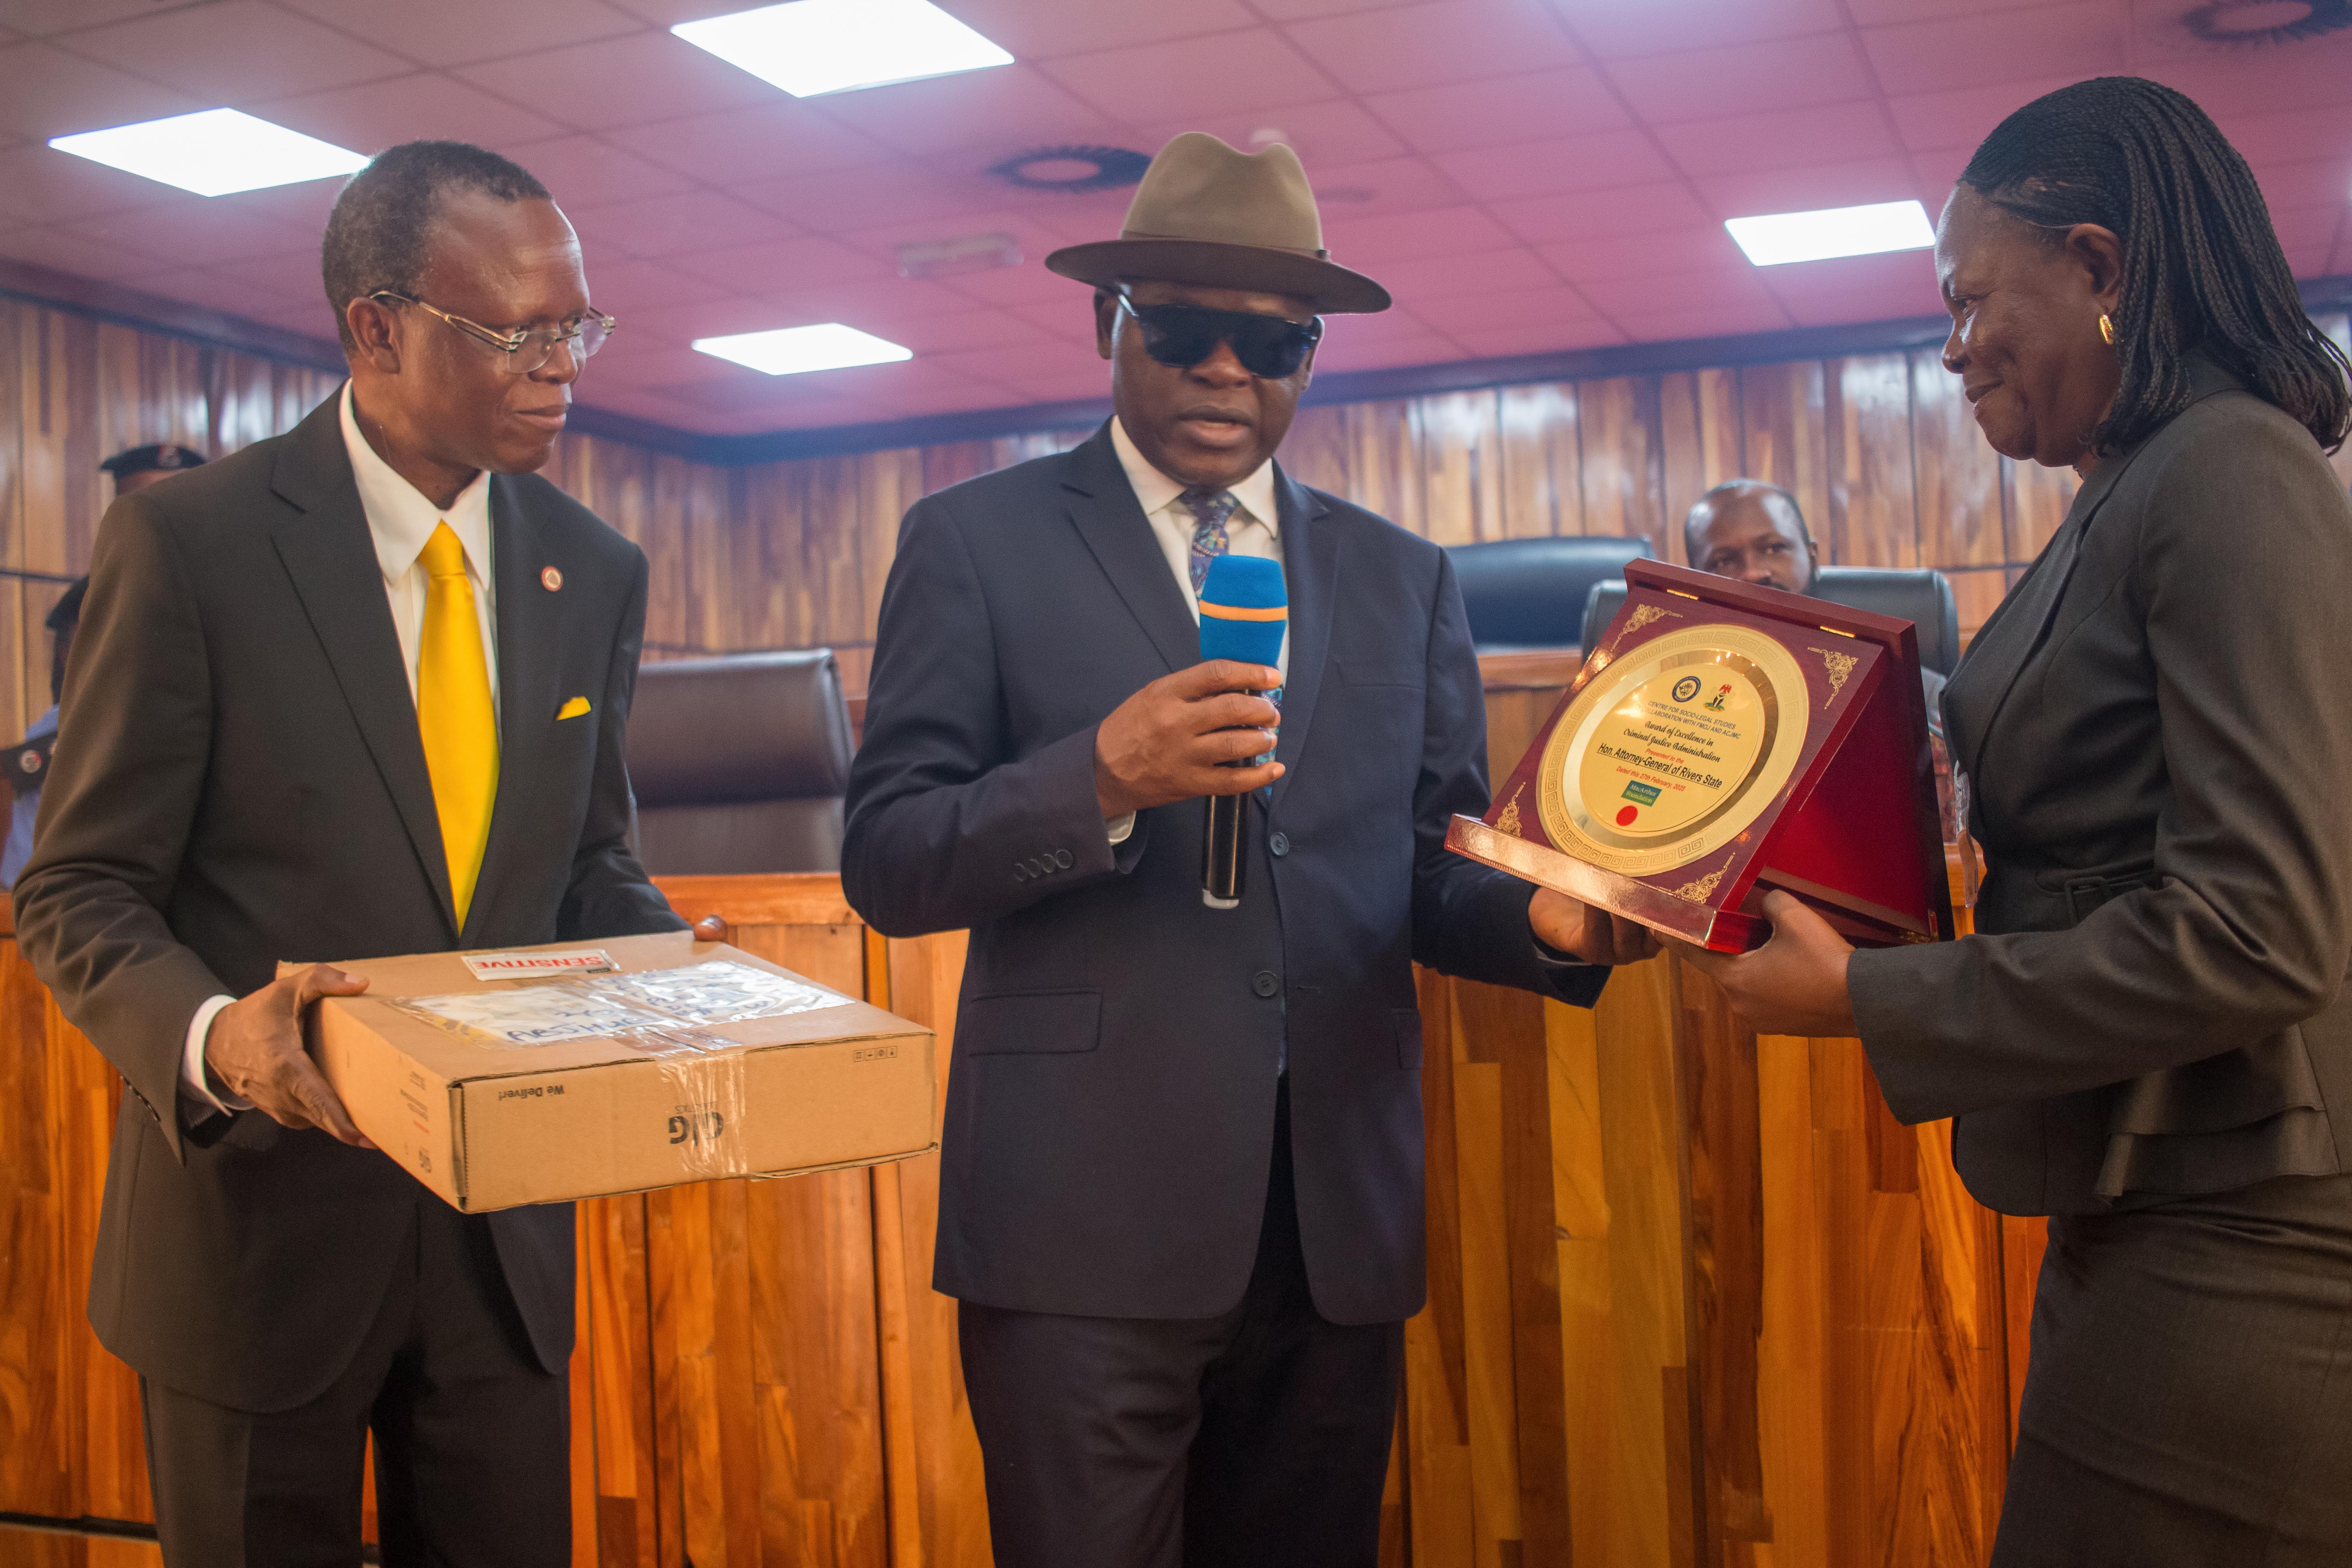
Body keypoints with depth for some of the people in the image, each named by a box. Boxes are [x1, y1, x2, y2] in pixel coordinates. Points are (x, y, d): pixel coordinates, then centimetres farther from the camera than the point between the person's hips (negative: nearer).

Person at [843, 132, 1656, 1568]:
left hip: (1342, 1228, 4)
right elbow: (887, 862, -4)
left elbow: (1427, 873, 12)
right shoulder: (976, 544, 3)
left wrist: (1548, 918, -10)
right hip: (1088, 1229, -3)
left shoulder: (1405, 580, 13)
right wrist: (1102, 778, -20)